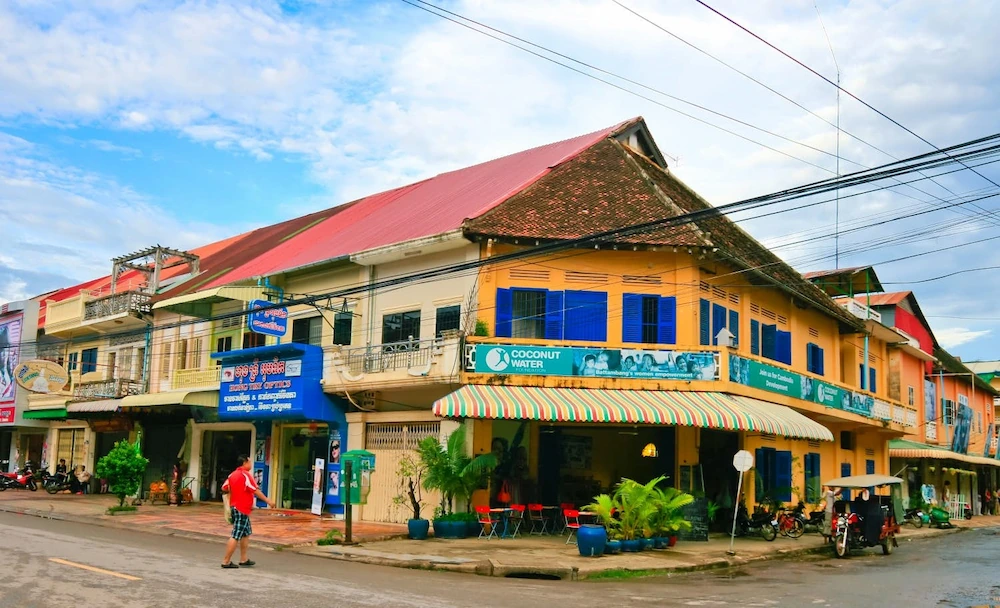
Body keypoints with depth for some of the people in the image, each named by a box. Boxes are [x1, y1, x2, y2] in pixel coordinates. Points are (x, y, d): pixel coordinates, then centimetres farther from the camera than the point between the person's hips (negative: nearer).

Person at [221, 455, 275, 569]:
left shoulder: (232, 474, 11)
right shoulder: (245, 475, -15)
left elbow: (224, 488, 12)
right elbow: (255, 490, -18)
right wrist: (268, 500, -14)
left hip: (235, 507, 10)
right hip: (242, 509, -10)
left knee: (246, 534, 17)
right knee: (236, 536, -5)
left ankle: (244, 559, 20)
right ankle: (226, 561, -3)